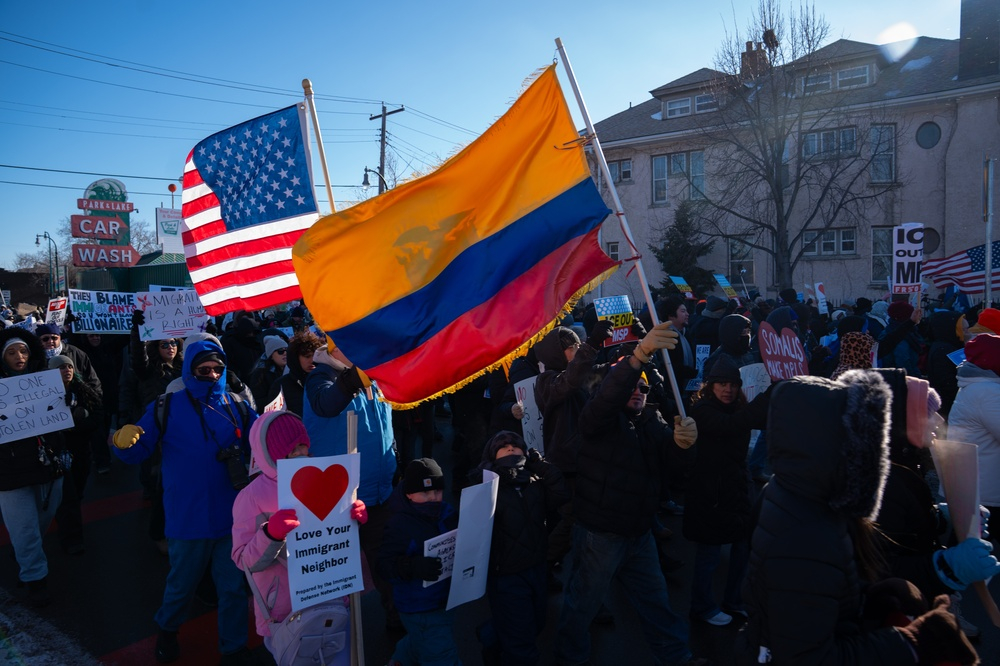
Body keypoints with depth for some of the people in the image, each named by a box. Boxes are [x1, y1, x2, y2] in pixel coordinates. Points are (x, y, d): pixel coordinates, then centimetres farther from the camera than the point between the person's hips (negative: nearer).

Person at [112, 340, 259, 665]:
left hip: (232, 516, 1)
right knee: (181, 583, 20)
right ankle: (167, 630, 51)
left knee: (233, 587, 13)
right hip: (188, 519, -1)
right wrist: (125, 442, -28)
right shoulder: (167, 407, -5)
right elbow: (139, 451, -6)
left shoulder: (237, 408, -1)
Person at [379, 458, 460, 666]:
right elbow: (385, 565, -25)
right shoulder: (399, 525, -24)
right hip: (420, 608, -7)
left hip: (446, 599, 7)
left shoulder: (448, 514, -4)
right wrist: (413, 567, -41)